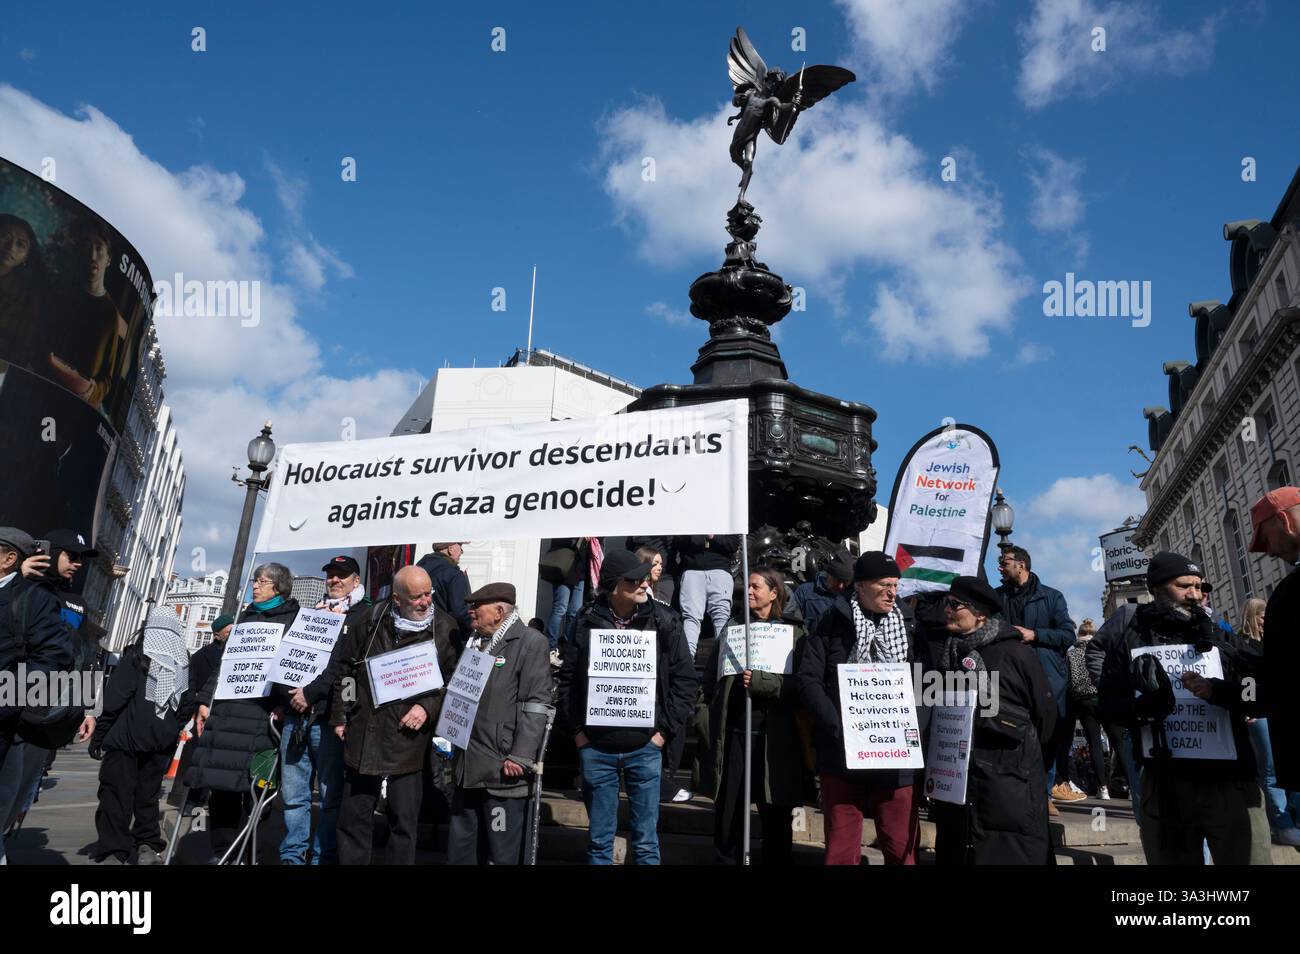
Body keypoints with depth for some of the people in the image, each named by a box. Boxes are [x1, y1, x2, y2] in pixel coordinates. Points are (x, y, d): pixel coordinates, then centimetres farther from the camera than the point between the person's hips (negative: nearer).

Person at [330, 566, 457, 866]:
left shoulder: (444, 627, -4)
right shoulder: (372, 620, 1)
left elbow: (453, 678, 1)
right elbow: (346, 668, 9)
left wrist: (428, 707, -13)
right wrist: (340, 716, 8)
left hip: (408, 738, -2)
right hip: (363, 737, 2)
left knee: (404, 821, 7)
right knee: (354, 817, 13)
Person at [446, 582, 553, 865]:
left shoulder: (530, 642, -9)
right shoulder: (475, 642, 17)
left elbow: (535, 704, -14)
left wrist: (521, 757, -18)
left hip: (503, 769, -8)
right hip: (468, 769, 8)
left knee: (503, 853, 2)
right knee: (460, 849, 16)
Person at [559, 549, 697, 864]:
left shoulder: (664, 621, -4)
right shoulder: (588, 623, -2)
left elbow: (685, 679, -2)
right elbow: (568, 678, 6)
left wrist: (665, 730, -5)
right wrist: (577, 729, 2)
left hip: (645, 747, -1)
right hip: (595, 747, 1)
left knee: (646, 841, 9)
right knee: (599, 839, 12)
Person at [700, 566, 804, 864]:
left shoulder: (795, 632, 1)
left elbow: (800, 685, -10)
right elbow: (711, 680, 11)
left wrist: (758, 681, -20)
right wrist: (710, 724, 4)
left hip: (775, 739, -2)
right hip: (733, 734, 3)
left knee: (775, 817, 11)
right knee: (727, 814, 8)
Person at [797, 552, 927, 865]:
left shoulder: (909, 622, 5)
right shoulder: (834, 621, -1)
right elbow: (809, 678, -5)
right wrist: (837, 726, -15)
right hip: (842, 753, -1)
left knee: (902, 848, 8)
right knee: (841, 847, 10)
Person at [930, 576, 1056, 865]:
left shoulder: (1015, 652, -11)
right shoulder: (949, 654, 8)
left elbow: (1046, 712, -3)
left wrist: (1023, 757, 7)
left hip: (1009, 786, -6)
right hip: (957, 784, 6)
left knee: (1010, 855, 3)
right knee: (956, 854, 12)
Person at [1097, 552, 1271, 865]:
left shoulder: (1219, 637, 8)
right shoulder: (1130, 640, 5)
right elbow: (1108, 703, 3)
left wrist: (1216, 690, -17)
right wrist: (1141, 707, -17)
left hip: (1230, 783, 0)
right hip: (1163, 785, 0)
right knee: (1169, 859, 11)